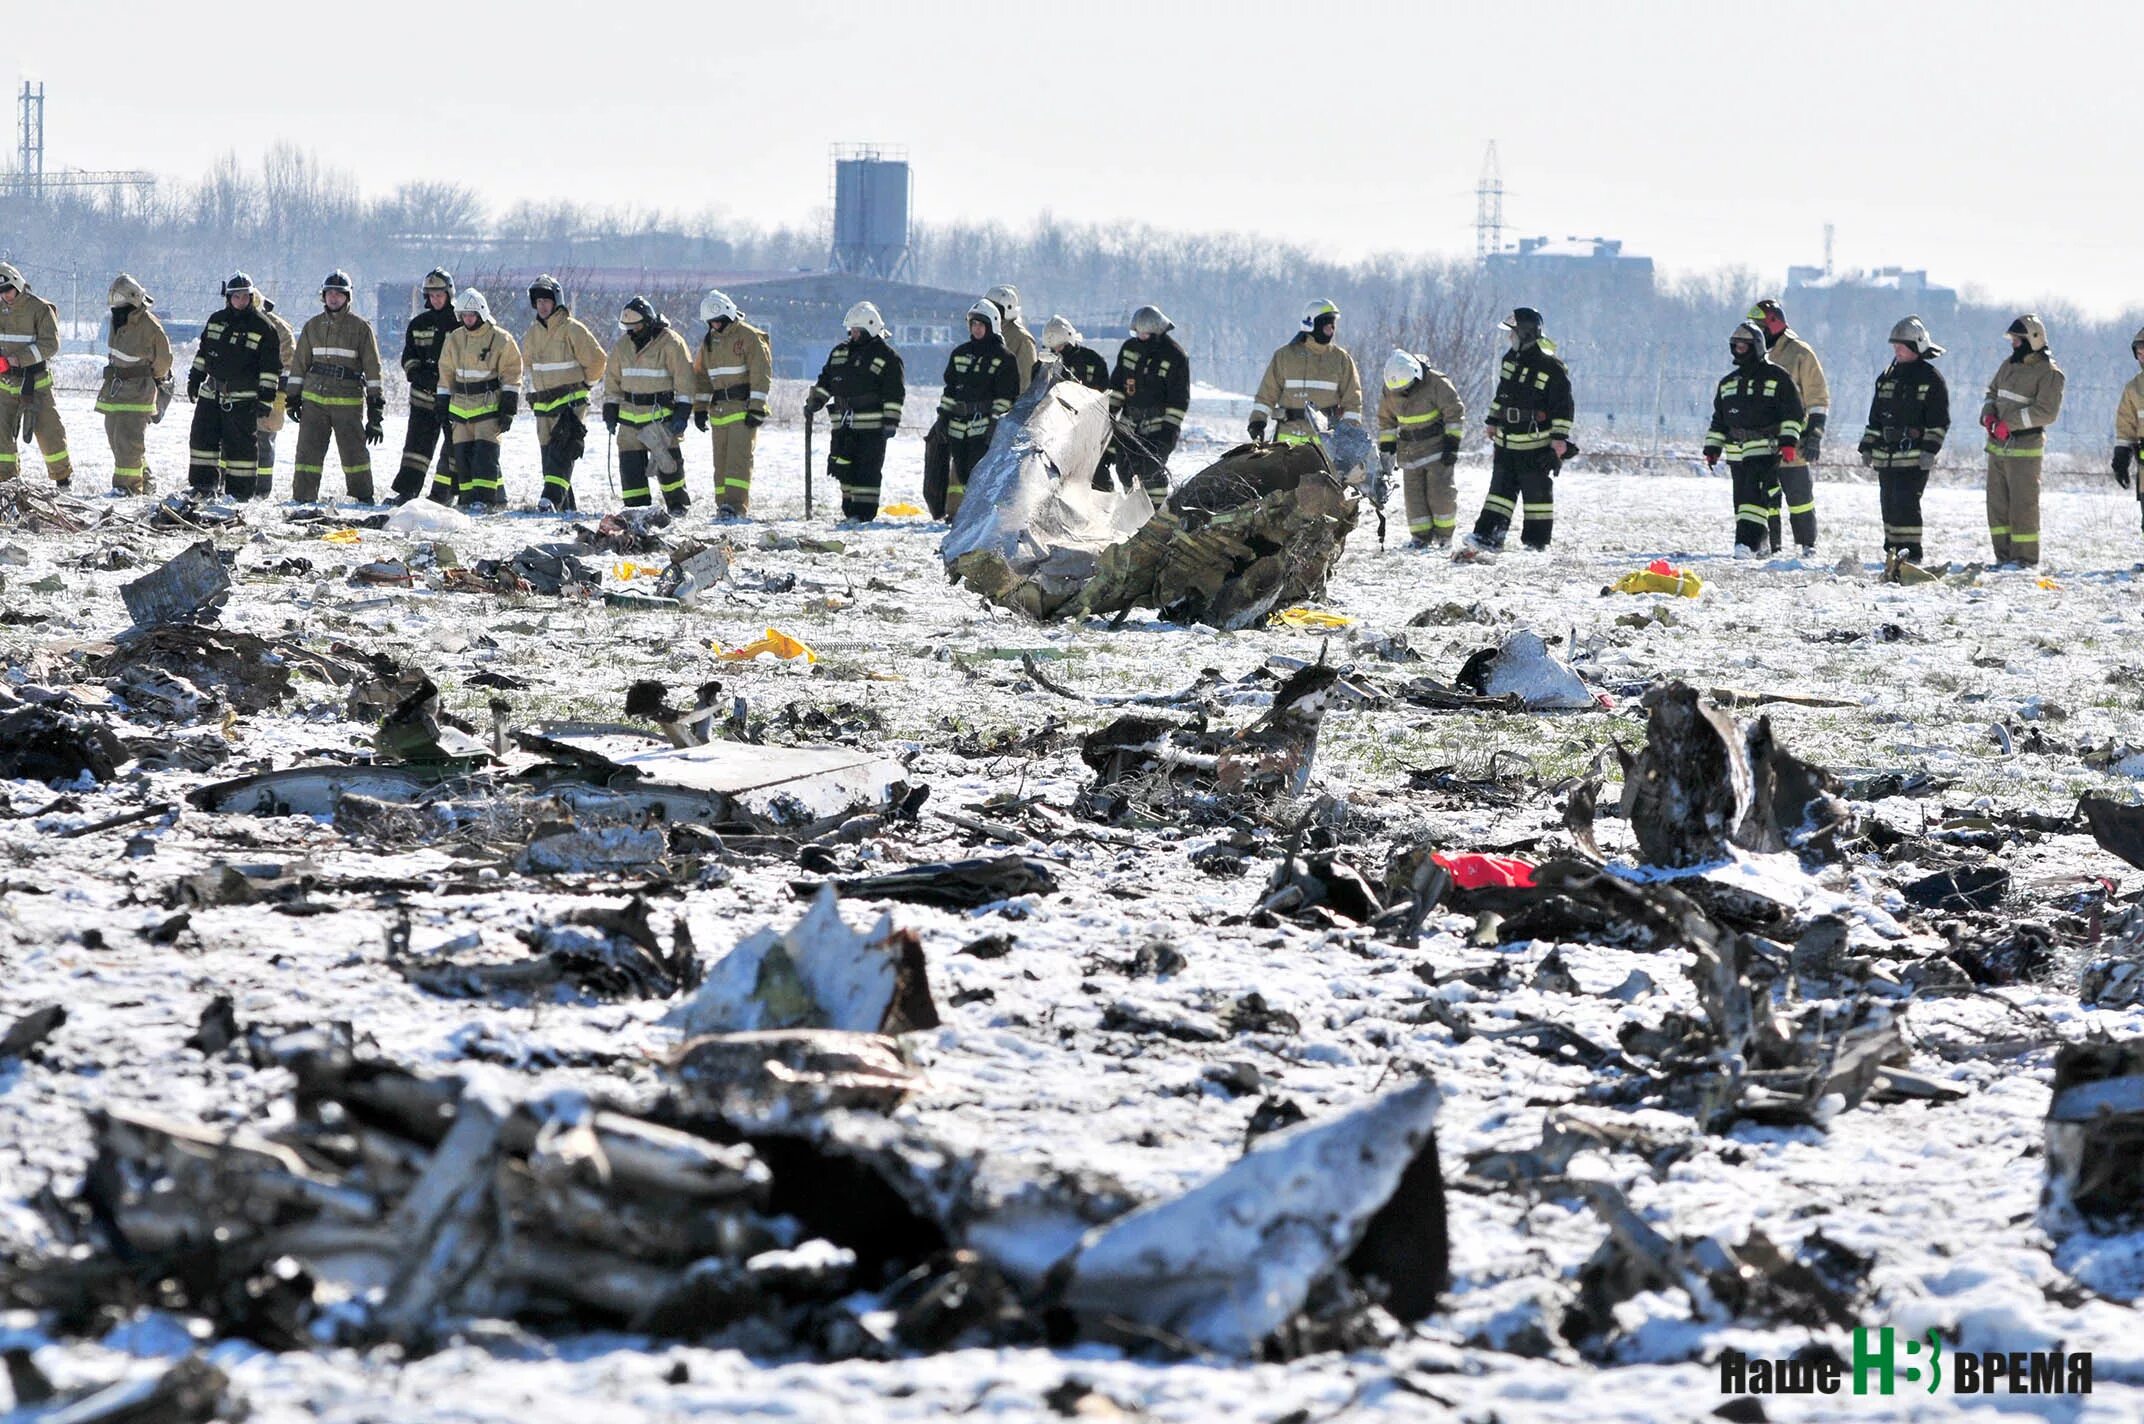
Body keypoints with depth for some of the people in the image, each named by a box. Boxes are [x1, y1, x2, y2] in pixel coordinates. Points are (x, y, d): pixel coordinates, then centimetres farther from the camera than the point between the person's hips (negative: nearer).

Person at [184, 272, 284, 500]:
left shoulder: (263, 327, -6)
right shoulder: (216, 321, 9)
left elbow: (271, 365, -7)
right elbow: (203, 351, 21)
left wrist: (267, 395, -11)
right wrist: (195, 378, 18)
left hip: (243, 398, -5)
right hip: (211, 393, 5)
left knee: (241, 444, -4)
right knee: (202, 437, 5)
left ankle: (240, 490, 1)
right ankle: (203, 485, 12)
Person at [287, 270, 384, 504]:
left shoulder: (360, 327, 2)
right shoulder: (313, 326, 12)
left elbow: (372, 367, 2)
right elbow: (299, 363, 18)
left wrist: (376, 407, -2)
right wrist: (293, 397, 12)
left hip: (347, 400, -3)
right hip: (314, 398, 3)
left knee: (354, 450, -2)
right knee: (308, 449, 0)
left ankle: (363, 497, 10)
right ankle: (302, 498, 3)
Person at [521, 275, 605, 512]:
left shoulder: (572, 329, -9)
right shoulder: (534, 332, 10)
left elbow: (597, 361, -5)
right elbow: (527, 361, 29)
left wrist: (583, 384, 3)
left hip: (571, 402, -7)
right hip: (543, 404, 7)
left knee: (562, 452, -18)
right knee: (548, 454, 6)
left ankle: (552, 499, -31)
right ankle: (566, 507, 10)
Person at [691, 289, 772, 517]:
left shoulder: (748, 336, -6)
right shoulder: (709, 341, 15)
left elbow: (761, 374, -10)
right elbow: (700, 376, 21)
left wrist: (756, 408, -15)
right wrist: (700, 408, 14)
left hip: (743, 407, -7)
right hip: (719, 409, 7)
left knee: (738, 456, -15)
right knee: (721, 460, 7)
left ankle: (737, 505, -22)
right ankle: (723, 505, 11)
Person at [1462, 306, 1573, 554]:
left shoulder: (1551, 368, -14)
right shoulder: (1511, 359, 9)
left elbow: (1564, 408, -13)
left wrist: (1559, 441, -16)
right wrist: (1492, 423, 23)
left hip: (1535, 446, -7)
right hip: (1507, 441, 7)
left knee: (1536, 493, 1)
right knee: (1500, 489, 6)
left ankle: (1537, 542, 7)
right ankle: (1486, 537, 5)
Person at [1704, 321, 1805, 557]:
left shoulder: (1776, 378, 0)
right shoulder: (1728, 383, 18)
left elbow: (1792, 413, -2)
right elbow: (1719, 420, 24)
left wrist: (1788, 441, -12)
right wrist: (1712, 448, 17)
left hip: (1765, 450, -7)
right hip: (1737, 453, 7)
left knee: (1755, 495, -19)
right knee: (1742, 498, 6)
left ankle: (1748, 542, -27)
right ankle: (1759, 541, 16)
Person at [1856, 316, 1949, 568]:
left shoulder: (1931, 379, -3)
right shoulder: (1888, 376, 16)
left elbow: (1939, 421, -6)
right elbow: (1875, 417, 22)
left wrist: (1930, 450, -15)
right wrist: (1868, 447, 17)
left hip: (1914, 457, -7)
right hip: (1886, 455, 7)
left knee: (1905, 503, -16)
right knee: (1889, 505, 8)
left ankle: (1910, 553, -16)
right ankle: (1893, 550, 16)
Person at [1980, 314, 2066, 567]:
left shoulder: (2049, 373, -9)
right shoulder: (2009, 365, 15)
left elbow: (2046, 412, -16)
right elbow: (1992, 392, 22)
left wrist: (2009, 424, -20)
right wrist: (1988, 415, 0)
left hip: (2024, 448, -8)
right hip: (1997, 446, 8)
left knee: (2022, 505, -7)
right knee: (1998, 503, 8)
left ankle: (2026, 558, -2)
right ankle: (2004, 556, 13)